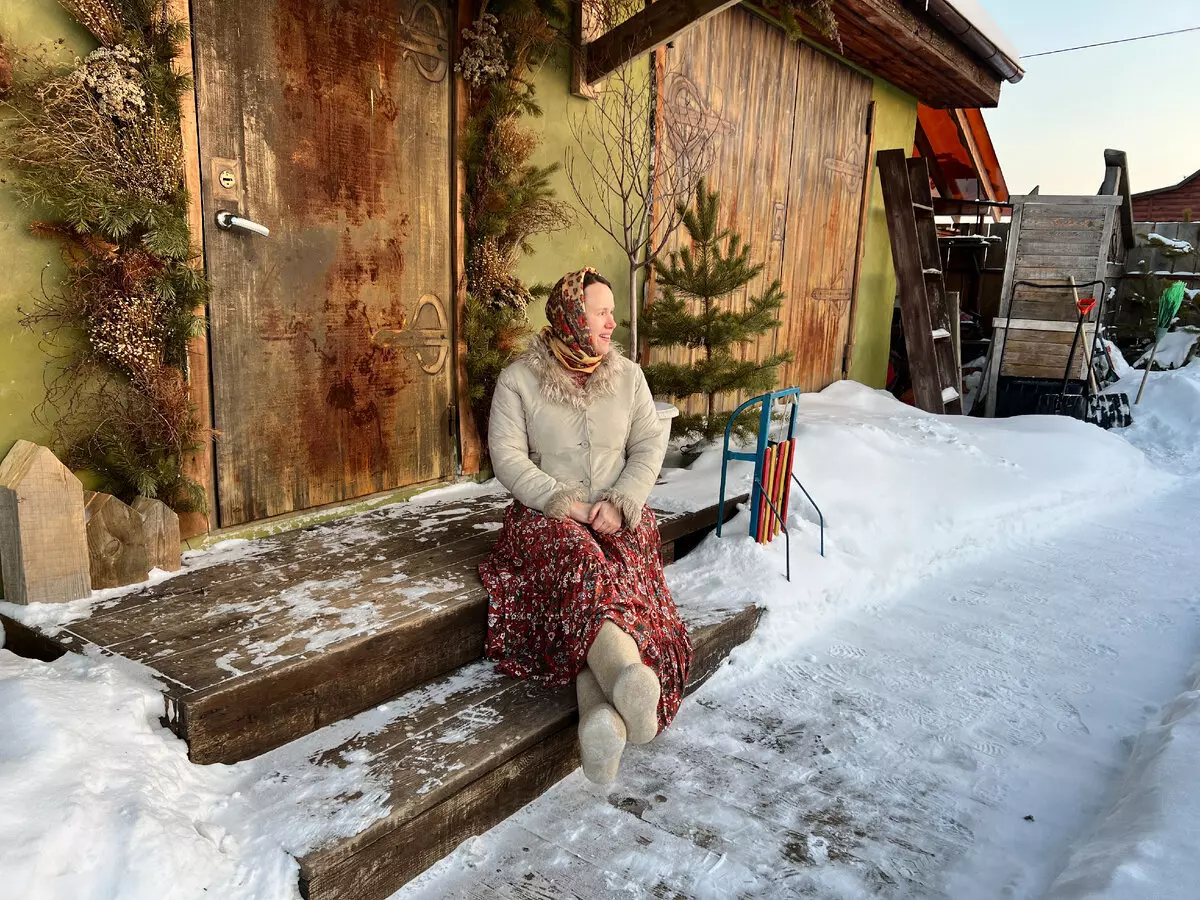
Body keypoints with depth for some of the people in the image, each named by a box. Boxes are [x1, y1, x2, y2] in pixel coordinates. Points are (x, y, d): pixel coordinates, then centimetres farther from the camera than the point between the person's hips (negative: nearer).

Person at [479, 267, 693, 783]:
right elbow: (507, 455, -6)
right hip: (545, 516, -2)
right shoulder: (519, 380, 2)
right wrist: (563, 504, -19)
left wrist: (620, 503, -13)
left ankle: (600, 710, -52)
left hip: (618, 516, 3)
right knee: (580, 562, -37)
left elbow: (649, 446, 4)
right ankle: (627, 672, -62)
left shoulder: (627, 376, 10)